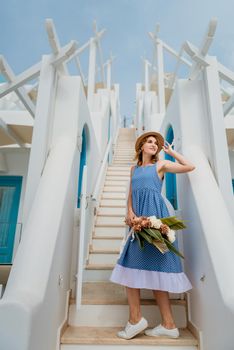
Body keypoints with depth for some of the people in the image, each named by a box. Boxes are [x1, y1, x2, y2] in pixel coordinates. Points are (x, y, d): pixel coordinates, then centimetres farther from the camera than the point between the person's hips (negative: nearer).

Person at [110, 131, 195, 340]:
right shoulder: (134, 168, 21)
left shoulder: (160, 165, 8)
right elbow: (130, 195, 16)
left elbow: (190, 167, -1)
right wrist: (130, 212, -2)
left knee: (154, 266, -3)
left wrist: (170, 151, 8)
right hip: (138, 218, 5)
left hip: (155, 215, -5)